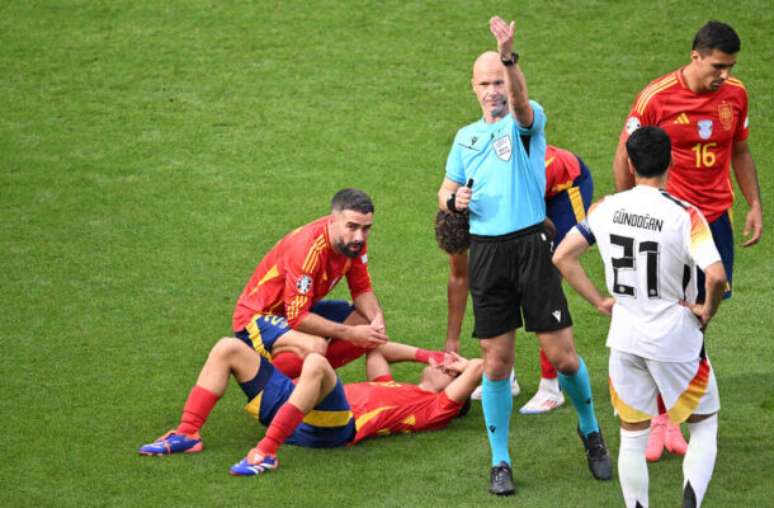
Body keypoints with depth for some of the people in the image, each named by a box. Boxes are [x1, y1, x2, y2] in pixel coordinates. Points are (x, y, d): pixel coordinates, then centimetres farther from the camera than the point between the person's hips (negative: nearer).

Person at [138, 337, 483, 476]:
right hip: (293, 413, 9)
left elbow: (478, 369, 2)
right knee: (229, 348, 4)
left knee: (316, 363, -40)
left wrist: (461, 366, 24)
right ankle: (187, 435, -10)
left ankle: (267, 452, -42)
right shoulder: (393, 389, 35)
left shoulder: (434, 407, 13)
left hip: (334, 426, -9)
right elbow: (375, 350, 50)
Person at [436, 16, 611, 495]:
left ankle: (590, 429, 24)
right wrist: (453, 199, -2)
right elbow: (447, 190, 25)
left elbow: (521, 103, -24)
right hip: (486, 253, 3)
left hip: (531, 247, -3)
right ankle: (500, 461, 12)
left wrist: (509, 56, -44)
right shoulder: (466, 136, 16)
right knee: (497, 364, 2)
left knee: (563, 356, -3)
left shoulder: (528, 121, 1)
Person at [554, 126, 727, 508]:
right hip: (676, 340, -3)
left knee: (632, 436, 16)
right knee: (704, 426, 14)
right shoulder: (685, 216, -17)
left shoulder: (605, 209, -4)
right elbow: (716, 276, -28)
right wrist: (707, 310, -9)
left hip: (625, 338, 3)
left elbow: (562, 257, 2)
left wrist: (599, 302, 8)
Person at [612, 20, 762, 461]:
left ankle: (673, 416, 15)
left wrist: (755, 205, 9)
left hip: (715, 216, 4)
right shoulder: (657, 98, -12)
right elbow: (625, 157, -3)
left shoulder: (735, 95, 2)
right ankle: (654, 420, 4)